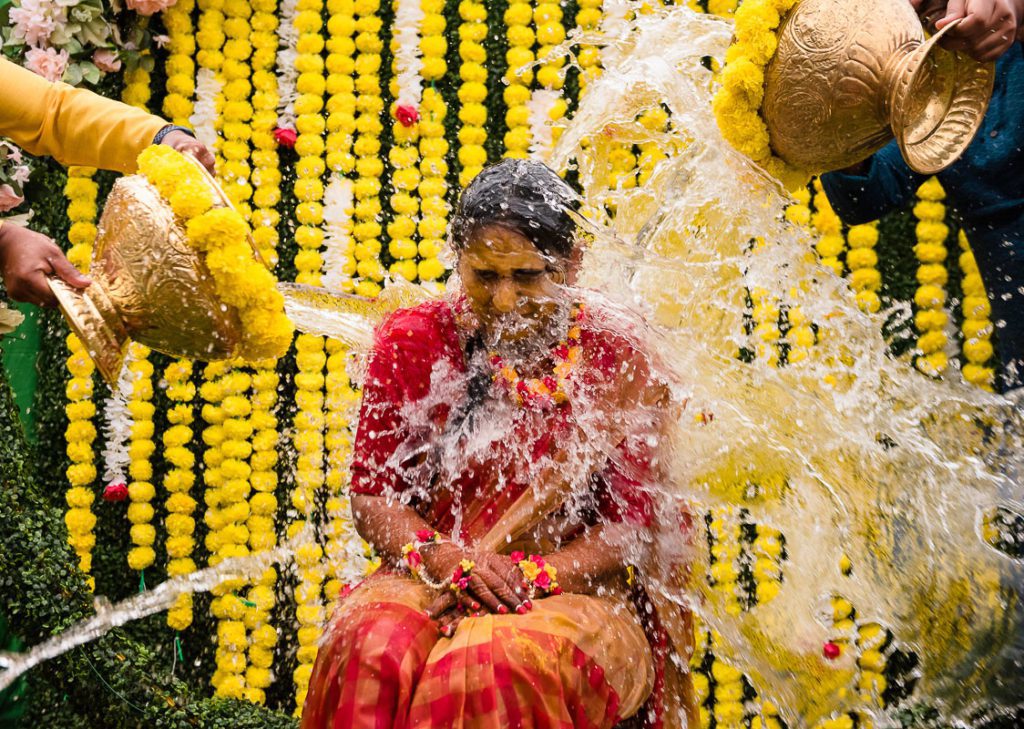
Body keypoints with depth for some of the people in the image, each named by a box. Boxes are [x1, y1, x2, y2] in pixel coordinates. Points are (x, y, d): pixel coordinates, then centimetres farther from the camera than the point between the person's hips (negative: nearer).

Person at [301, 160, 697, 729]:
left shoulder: (619, 354, 0)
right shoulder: (411, 342, 5)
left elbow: (635, 525, -2)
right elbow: (372, 494, 5)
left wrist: (526, 578, -17)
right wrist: (447, 560, -15)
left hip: (576, 593, -2)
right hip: (430, 583, 3)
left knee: (500, 664, -37)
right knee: (370, 649, -32)